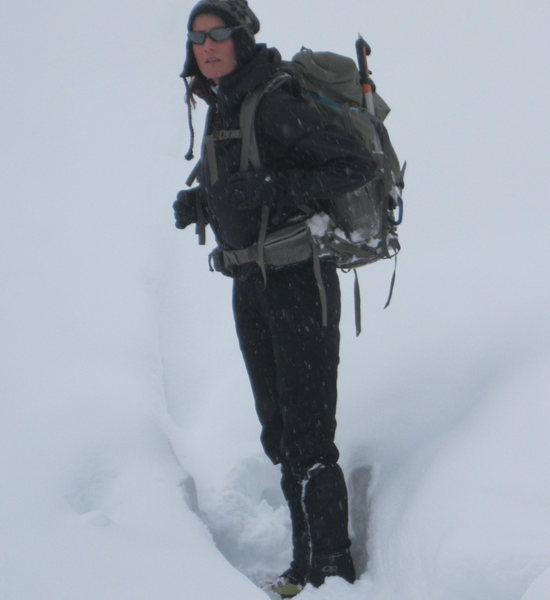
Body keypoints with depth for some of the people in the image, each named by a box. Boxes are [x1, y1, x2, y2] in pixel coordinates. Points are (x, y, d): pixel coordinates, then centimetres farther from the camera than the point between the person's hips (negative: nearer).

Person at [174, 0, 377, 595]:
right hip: (250, 284, 9)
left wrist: (270, 188, -25)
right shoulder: (222, 109, 11)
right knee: (277, 432, 14)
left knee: (307, 434, -8)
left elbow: (357, 164, -20)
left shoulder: (273, 104, -16)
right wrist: (200, 199, 6)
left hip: (299, 278, -9)